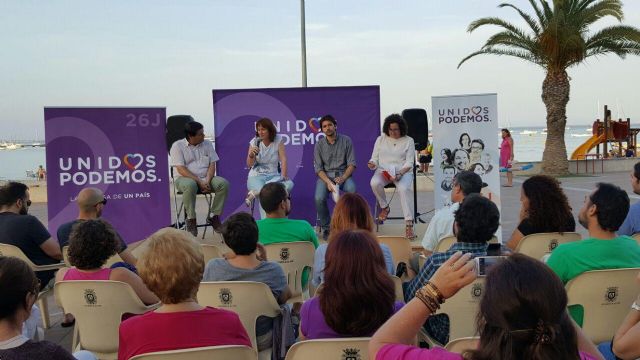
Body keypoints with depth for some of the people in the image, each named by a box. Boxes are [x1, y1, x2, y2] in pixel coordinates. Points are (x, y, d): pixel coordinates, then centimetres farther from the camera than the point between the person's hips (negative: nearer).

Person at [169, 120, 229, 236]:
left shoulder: (207, 144, 10)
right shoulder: (177, 146, -3)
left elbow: (212, 165, 5)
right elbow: (181, 169, -12)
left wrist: (207, 181, -15)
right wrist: (199, 182, -21)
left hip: (206, 178, 4)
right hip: (186, 178, -4)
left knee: (224, 184, -24)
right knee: (190, 185, -40)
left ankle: (213, 216, -11)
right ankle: (191, 219, -22)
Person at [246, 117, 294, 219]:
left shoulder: (278, 140, -1)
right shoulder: (254, 142, -1)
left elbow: (283, 159, -7)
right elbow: (249, 165, -3)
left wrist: (284, 175, -21)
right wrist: (251, 155, -25)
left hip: (274, 176, 2)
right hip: (257, 176, -2)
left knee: (289, 184, -31)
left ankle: (255, 192, -29)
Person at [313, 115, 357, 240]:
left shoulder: (346, 141, 2)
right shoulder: (319, 144, 4)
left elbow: (352, 164, -1)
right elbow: (318, 168, 0)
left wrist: (343, 178, -18)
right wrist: (328, 182, -18)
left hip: (343, 174, 0)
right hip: (325, 175, 1)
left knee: (352, 191, -34)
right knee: (319, 198, -28)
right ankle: (326, 228, -6)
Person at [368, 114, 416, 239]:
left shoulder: (408, 141, 6)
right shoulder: (381, 139, 13)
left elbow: (409, 163, -1)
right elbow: (375, 158, 14)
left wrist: (399, 173, -19)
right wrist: (372, 164, -12)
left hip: (402, 171, -2)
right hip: (383, 171, 2)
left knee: (404, 188, -35)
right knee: (374, 183, -33)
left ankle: (409, 224, -37)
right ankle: (384, 207, -4)